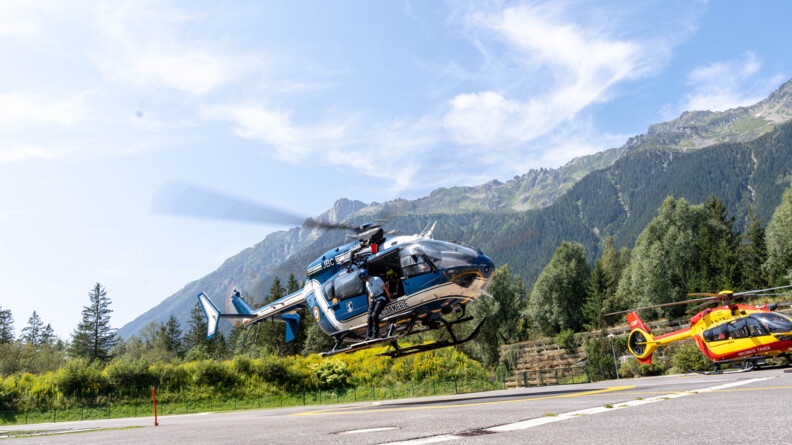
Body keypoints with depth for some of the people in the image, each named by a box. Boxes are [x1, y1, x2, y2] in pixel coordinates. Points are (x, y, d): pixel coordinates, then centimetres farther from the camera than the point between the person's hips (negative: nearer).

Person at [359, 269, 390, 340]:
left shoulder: (377, 279, -8)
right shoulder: (367, 283, 15)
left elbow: (385, 289, -6)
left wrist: (390, 298, -4)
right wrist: (370, 304, 17)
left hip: (380, 299, -7)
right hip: (372, 300, 7)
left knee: (374, 314, -24)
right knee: (369, 317, -9)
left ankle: (375, 334, -20)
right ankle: (368, 335, -9)